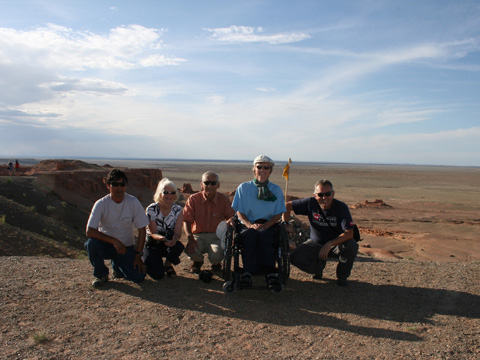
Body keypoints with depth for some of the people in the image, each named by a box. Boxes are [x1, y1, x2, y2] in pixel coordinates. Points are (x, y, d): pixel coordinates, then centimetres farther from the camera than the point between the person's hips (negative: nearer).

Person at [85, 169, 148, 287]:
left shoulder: (133, 202, -13)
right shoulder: (101, 204, -15)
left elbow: (142, 230, -7)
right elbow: (89, 231, -22)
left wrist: (138, 255, -11)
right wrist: (114, 241, -29)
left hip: (127, 247, 1)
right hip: (105, 244, -1)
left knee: (139, 277, -16)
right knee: (91, 243, -33)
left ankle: (118, 266, 19)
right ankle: (101, 274, -4)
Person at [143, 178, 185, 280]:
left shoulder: (178, 210, -8)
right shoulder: (152, 209, -15)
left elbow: (178, 233, -15)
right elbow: (153, 233, -19)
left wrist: (174, 239, -41)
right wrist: (162, 238, -43)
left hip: (170, 243, 2)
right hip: (152, 245, -2)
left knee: (178, 247, -35)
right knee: (157, 275, -23)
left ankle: (168, 264, 0)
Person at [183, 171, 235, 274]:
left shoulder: (224, 199, 2)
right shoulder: (193, 199, -1)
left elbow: (231, 215, -4)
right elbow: (186, 220, -5)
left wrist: (231, 220, -32)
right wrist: (190, 238, -22)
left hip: (216, 236, 0)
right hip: (198, 236, 0)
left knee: (216, 255, -31)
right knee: (190, 250, -33)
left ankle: (216, 263, 14)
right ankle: (198, 261, 10)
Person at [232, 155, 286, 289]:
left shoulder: (276, 189, 12)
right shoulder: (243, 187, 10)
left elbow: (278, 214, 5)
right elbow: (239, 211, 5)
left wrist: (265, 225, -14)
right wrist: (250, 225, -15)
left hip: (269, 225, 0)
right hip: (248, 224, 0)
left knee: (263, 234, -35)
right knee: (250, 234, -35)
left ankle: (270, 272, -34)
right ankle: (247, 272, -38)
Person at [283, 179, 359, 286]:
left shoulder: (341, 207, -19)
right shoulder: (311, 203, -14)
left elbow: (349, 233, -26)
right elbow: (287, 206, -3)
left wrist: (329, 244, -35)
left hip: (337, 243, -1)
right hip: (315, 243, 1)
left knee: (352, 246, -34)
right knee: (295, 257, -23)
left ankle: (342, 276, -2)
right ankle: (318, 266, 12)